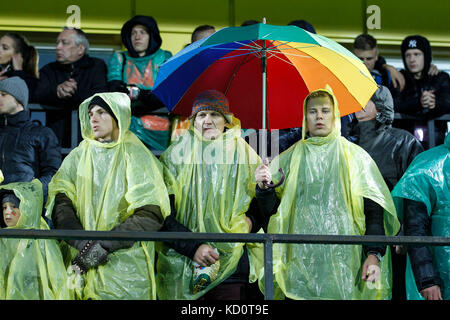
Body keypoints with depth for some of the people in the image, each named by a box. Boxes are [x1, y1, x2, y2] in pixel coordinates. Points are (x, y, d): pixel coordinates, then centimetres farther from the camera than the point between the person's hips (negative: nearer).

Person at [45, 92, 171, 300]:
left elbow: (151, 215, -9)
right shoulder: (78, 156, 11)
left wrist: (103, 244, -16)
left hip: (125, 266, -2)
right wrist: (83, 244, -18)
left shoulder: (136, 156, 2)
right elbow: (60, 205, -1)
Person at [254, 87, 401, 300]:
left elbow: (374, 211, 2)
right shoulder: (289, 159, 14)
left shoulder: (356, 157, 9)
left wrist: (374, 254, -10)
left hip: (344, 263, -1)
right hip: (300, 263, 1)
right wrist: (264, 188, -9)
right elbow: (272, 212, 11)